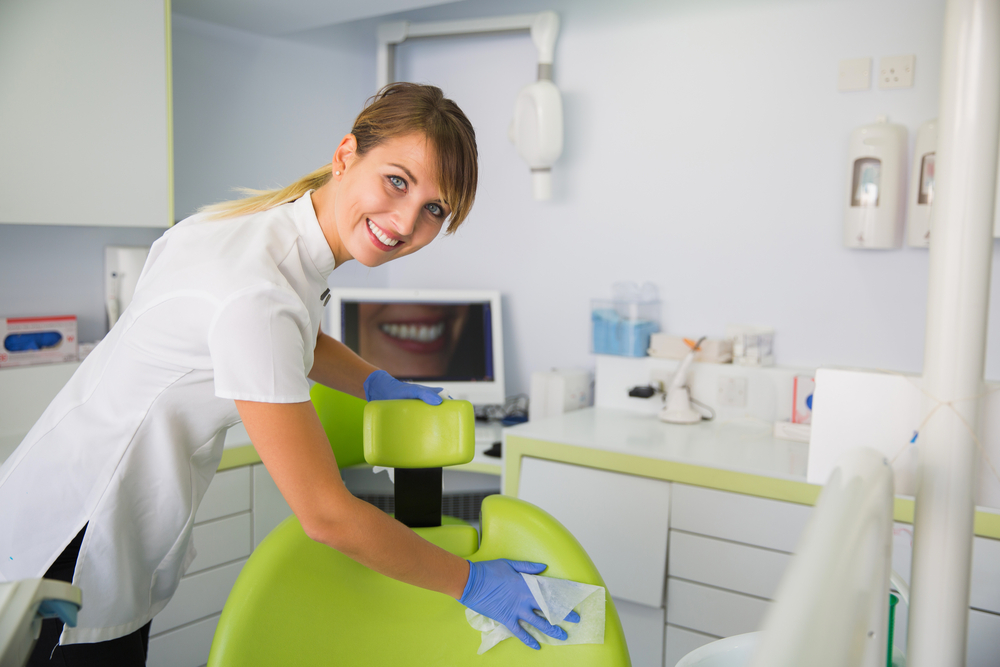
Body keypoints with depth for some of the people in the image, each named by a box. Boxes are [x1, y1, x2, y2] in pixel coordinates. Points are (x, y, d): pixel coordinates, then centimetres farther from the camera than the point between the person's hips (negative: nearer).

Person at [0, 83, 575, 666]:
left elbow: (294, 335, 21)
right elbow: (327, 515, -28)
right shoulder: (253, 290, -33)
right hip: (66, 558, -8)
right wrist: (471, 583, -17)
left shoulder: (284, 225, -4)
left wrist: (377, 385, 6)